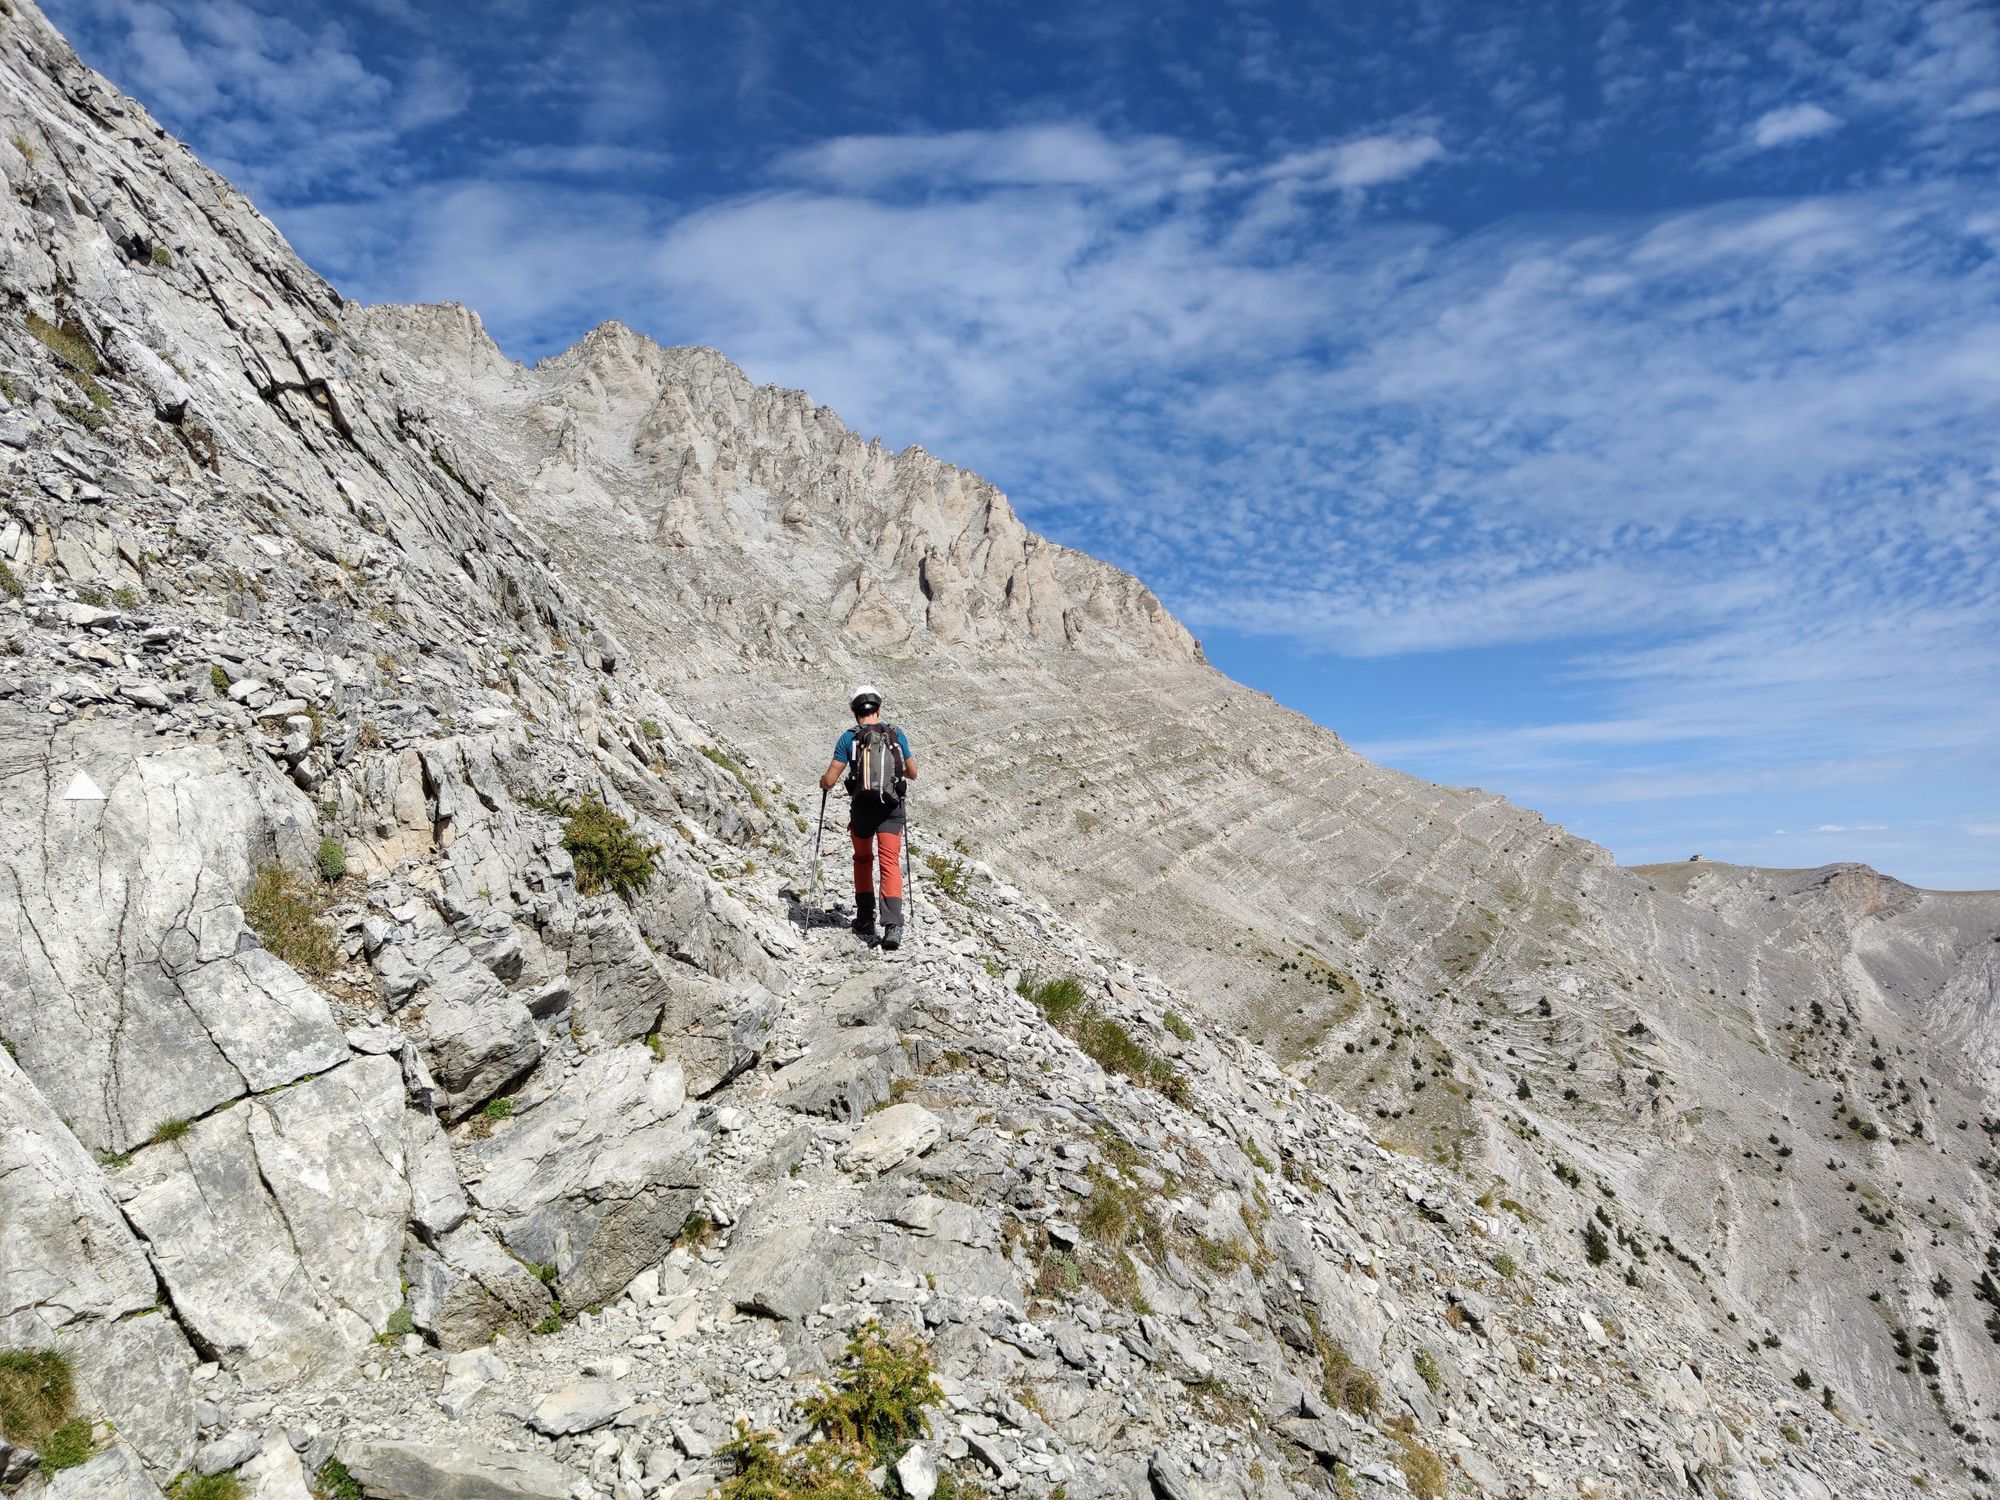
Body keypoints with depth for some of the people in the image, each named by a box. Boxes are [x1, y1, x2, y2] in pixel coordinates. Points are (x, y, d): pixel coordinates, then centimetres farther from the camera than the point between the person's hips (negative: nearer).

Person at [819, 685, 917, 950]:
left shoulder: (849, 738, -3)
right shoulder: (896, 734, 2)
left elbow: (829, 780, -5)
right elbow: (912, 773, 11)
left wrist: (823, 784, 18)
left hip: (862, 808, 0)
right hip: (892, 808, 0)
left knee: (863, 860, 21)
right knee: (890, 864, -2)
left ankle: (865, 920, 21)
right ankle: (892, 925, -17)